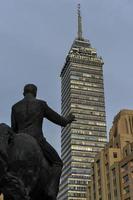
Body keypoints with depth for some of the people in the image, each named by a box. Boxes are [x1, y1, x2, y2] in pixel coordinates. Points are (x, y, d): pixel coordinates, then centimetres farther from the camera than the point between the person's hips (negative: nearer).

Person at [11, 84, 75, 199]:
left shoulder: (15, 107, 12)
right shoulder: (41, 104, 4)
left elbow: (14, 129, 14)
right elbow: (56, 118, 13)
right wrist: (67, 121, 33)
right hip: (37, 140, -4)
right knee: (57, 163, 9)